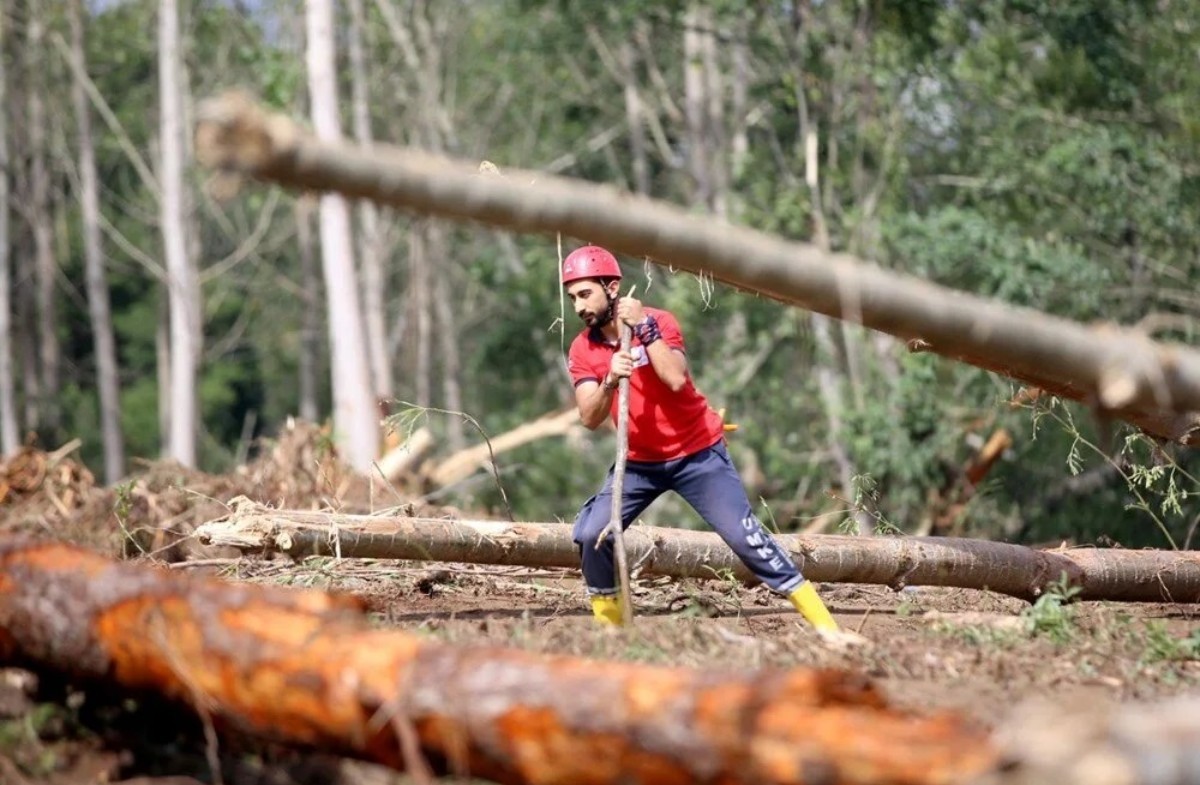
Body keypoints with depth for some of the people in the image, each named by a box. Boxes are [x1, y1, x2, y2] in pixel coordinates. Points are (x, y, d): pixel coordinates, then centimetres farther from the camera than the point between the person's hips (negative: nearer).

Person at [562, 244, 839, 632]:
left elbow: (676, 380, -30)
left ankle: (825, 626, -10)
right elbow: (590, 419, -16)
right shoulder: (582, 350, -4)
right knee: (591, 534, -13)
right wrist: (610, 381, -34)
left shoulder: (658, 322, -13)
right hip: (639, 462, 4)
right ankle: (608, 626, 6)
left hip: (697, 454, -4)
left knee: (745, 536, -13)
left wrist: (644, 328, -30)